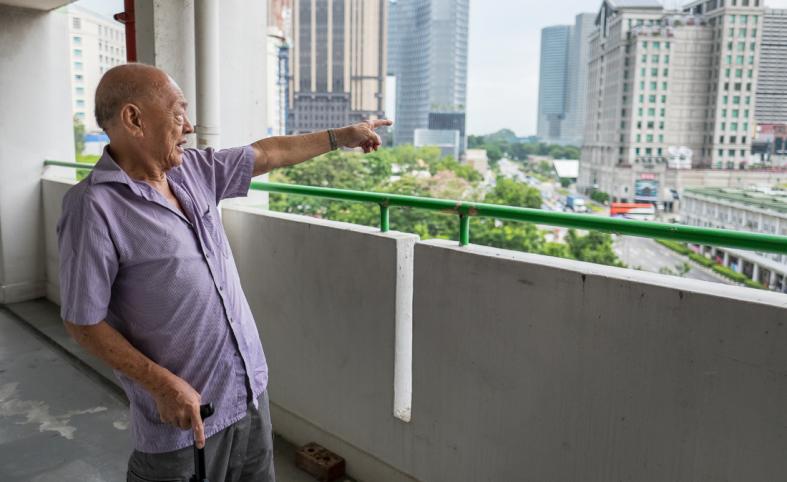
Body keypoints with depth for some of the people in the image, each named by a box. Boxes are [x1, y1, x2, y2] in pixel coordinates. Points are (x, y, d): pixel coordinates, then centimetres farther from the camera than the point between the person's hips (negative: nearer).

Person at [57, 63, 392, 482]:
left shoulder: (193, 169, 2)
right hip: (184, 409, -7)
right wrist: (163, 385, -17)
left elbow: (267, 154, 13)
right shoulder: (94, 208, -18)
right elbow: (82, 321, -14)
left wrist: (341, 136, 19)